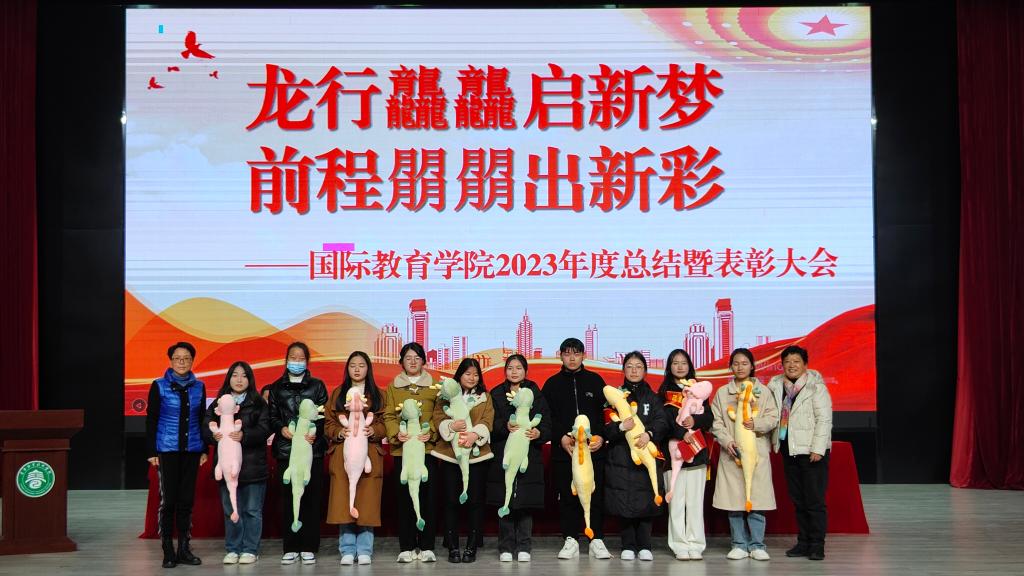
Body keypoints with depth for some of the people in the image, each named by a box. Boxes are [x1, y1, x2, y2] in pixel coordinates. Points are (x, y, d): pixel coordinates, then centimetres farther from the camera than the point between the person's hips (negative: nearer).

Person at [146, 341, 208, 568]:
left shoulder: (199, 387, 7)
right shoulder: (159, 386, -1)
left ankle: (184, 549, 13)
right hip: (167, 450, -3)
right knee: (168, 499, -2)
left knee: (186, 499, 6)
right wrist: (152, 451, -6)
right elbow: (151, 420, -1)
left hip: (191, 450, 3)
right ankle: (168, 552, 5)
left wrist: (204, 449, 10)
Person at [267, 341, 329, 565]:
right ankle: (290, 548, 6)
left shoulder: (317, 385, 9)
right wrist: (282, 428, -10)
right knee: (288, 498, 0)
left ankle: (308, 548, 4)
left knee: (311, 498, -1)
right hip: (285, 449, 1)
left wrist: (315, 432, -13)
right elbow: (272, 416, 9)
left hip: (313, 448, -1)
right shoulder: (276, 387, 13)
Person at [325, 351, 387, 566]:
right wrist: (339, 432, -11)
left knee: (367, 502, -3)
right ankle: (347, 550, 3)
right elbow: (328, 424, 8)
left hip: (369, 455, 0)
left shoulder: (377, 395, 11)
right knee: (343, 502, -4)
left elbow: (385, 425, 5)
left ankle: (364, 550, 5)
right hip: (342, 455, 1)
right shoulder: (337, 394, 13)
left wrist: (373, 431, -14)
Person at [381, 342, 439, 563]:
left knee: (427, 496, -1)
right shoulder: (393, 387, 12)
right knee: (404, 497, 1)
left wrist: (431, 433, -13)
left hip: (427, 447, 0)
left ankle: (427, 546, 6)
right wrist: (396, 434, -13)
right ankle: (407, 547, 7)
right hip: (402, 448, 1)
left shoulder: (434, 386, 10)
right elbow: (389, 415, 5)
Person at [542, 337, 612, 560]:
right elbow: (547, 417, 3)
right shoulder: (552, 384, 10)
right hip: (563, 449, 0)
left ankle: (597, 540, 6)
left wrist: (602, 437, -8)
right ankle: (570, 540, 9)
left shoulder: (595, 380, 10)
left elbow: (606, 412, 6)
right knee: (567, 495, 2)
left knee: (595, 494, -1)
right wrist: (561, 437, -11)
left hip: (593, 449, 0)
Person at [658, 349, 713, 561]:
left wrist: (695, 420, -12)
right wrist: (683, 433, -21)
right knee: (676, 501, -4)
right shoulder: (664, 392, 8)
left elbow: (709, 418, 9)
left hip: (696, 450, 2)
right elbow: (665, 419, -6)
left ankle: (696, 545, 3)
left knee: (695, 501, -1)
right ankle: (680, 546, 1)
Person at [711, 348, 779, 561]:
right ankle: (739, 545, 9)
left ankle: (757, 545, 4)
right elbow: (716, 422, 5)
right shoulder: (722, 392, 10)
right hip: (731, 452, 1)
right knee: (733, 499, 0)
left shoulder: (763, 391, 8)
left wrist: (756, 424, -15)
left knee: (756, 499, -4)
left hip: (757, 451, -1)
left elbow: (773, 418, 3)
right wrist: (727, 440, -10)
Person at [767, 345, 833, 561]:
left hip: (812, 452, -6)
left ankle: (817, 545, 3)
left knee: (814, 501, -4)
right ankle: (804, 542, 19)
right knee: (798, 501, 11)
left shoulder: (816, 387, -7)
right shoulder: (775, 385, 9)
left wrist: (818, 448, -16)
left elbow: (824, 419, -11)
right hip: (789, 451, 6)